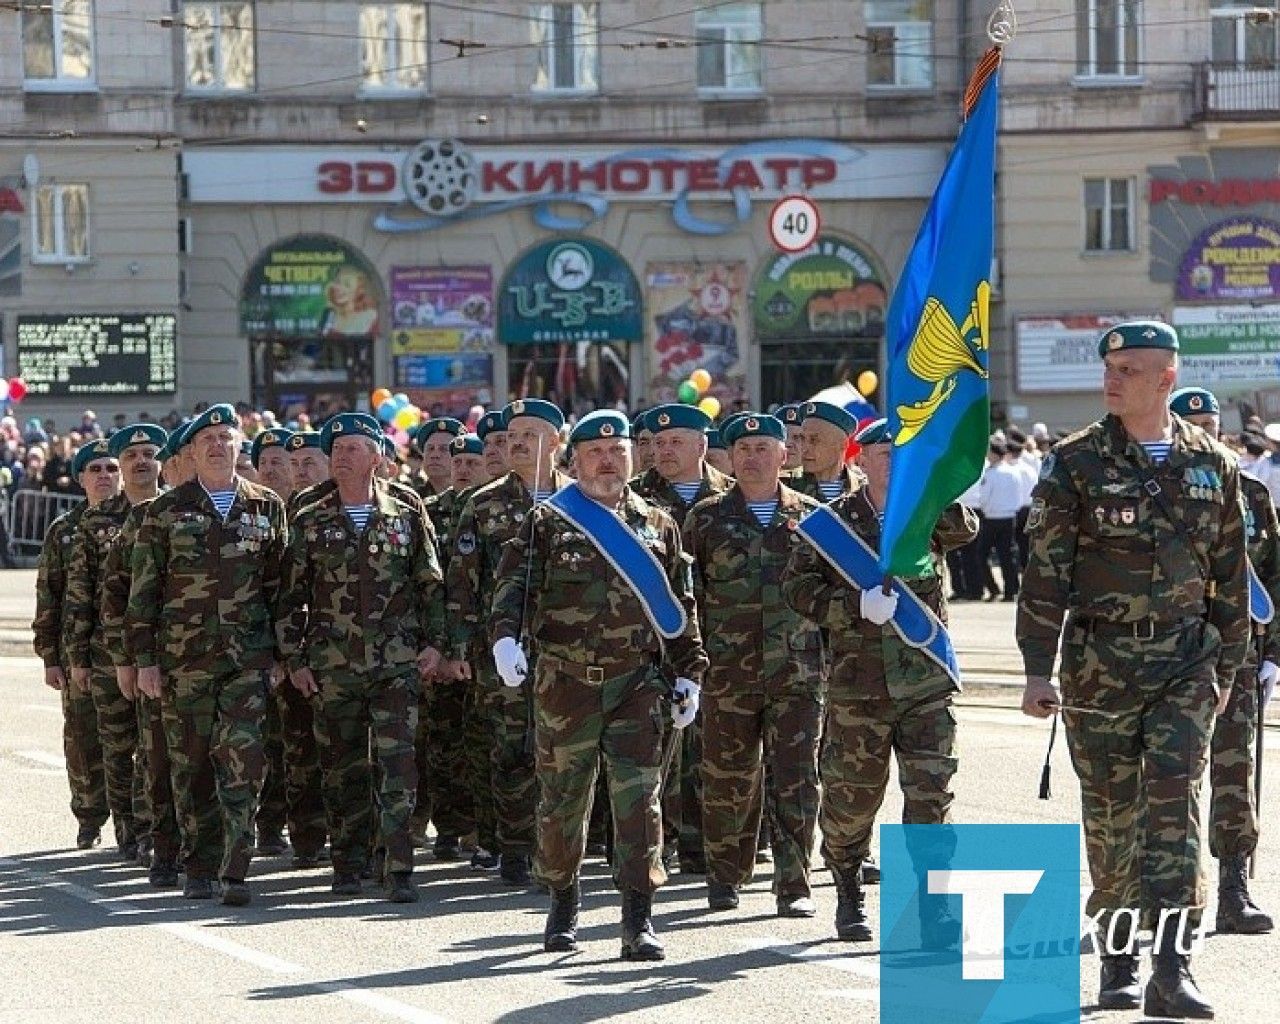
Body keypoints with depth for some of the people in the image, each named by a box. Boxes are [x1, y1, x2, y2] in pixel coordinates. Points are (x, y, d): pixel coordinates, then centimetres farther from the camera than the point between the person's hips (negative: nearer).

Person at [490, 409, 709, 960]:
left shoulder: (658, 526, 13)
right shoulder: (548, 523, 6)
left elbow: (681, 607, 17)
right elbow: (514, 582, -5)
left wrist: (689, 672, 12)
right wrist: (505, 635, -22)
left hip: (637, 683, 1)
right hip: (565, 682, -1)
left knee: (638, 795, -9)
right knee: (562, 798, 7)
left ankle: (638, 919, -9)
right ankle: (563, 901, 26)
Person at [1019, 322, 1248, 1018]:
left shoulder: (1211, 466, 7)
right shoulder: (1076, 463, 0)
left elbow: (1230, 574, 15)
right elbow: (1045, 570, -2)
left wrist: (1227, 665, 14)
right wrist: (1037, 669, -7)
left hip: (1186, 660, 1)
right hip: (1100, 661, -1)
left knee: (1175, 805, -9)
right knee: (1110, 811, 5)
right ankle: (1118, 963, 18)